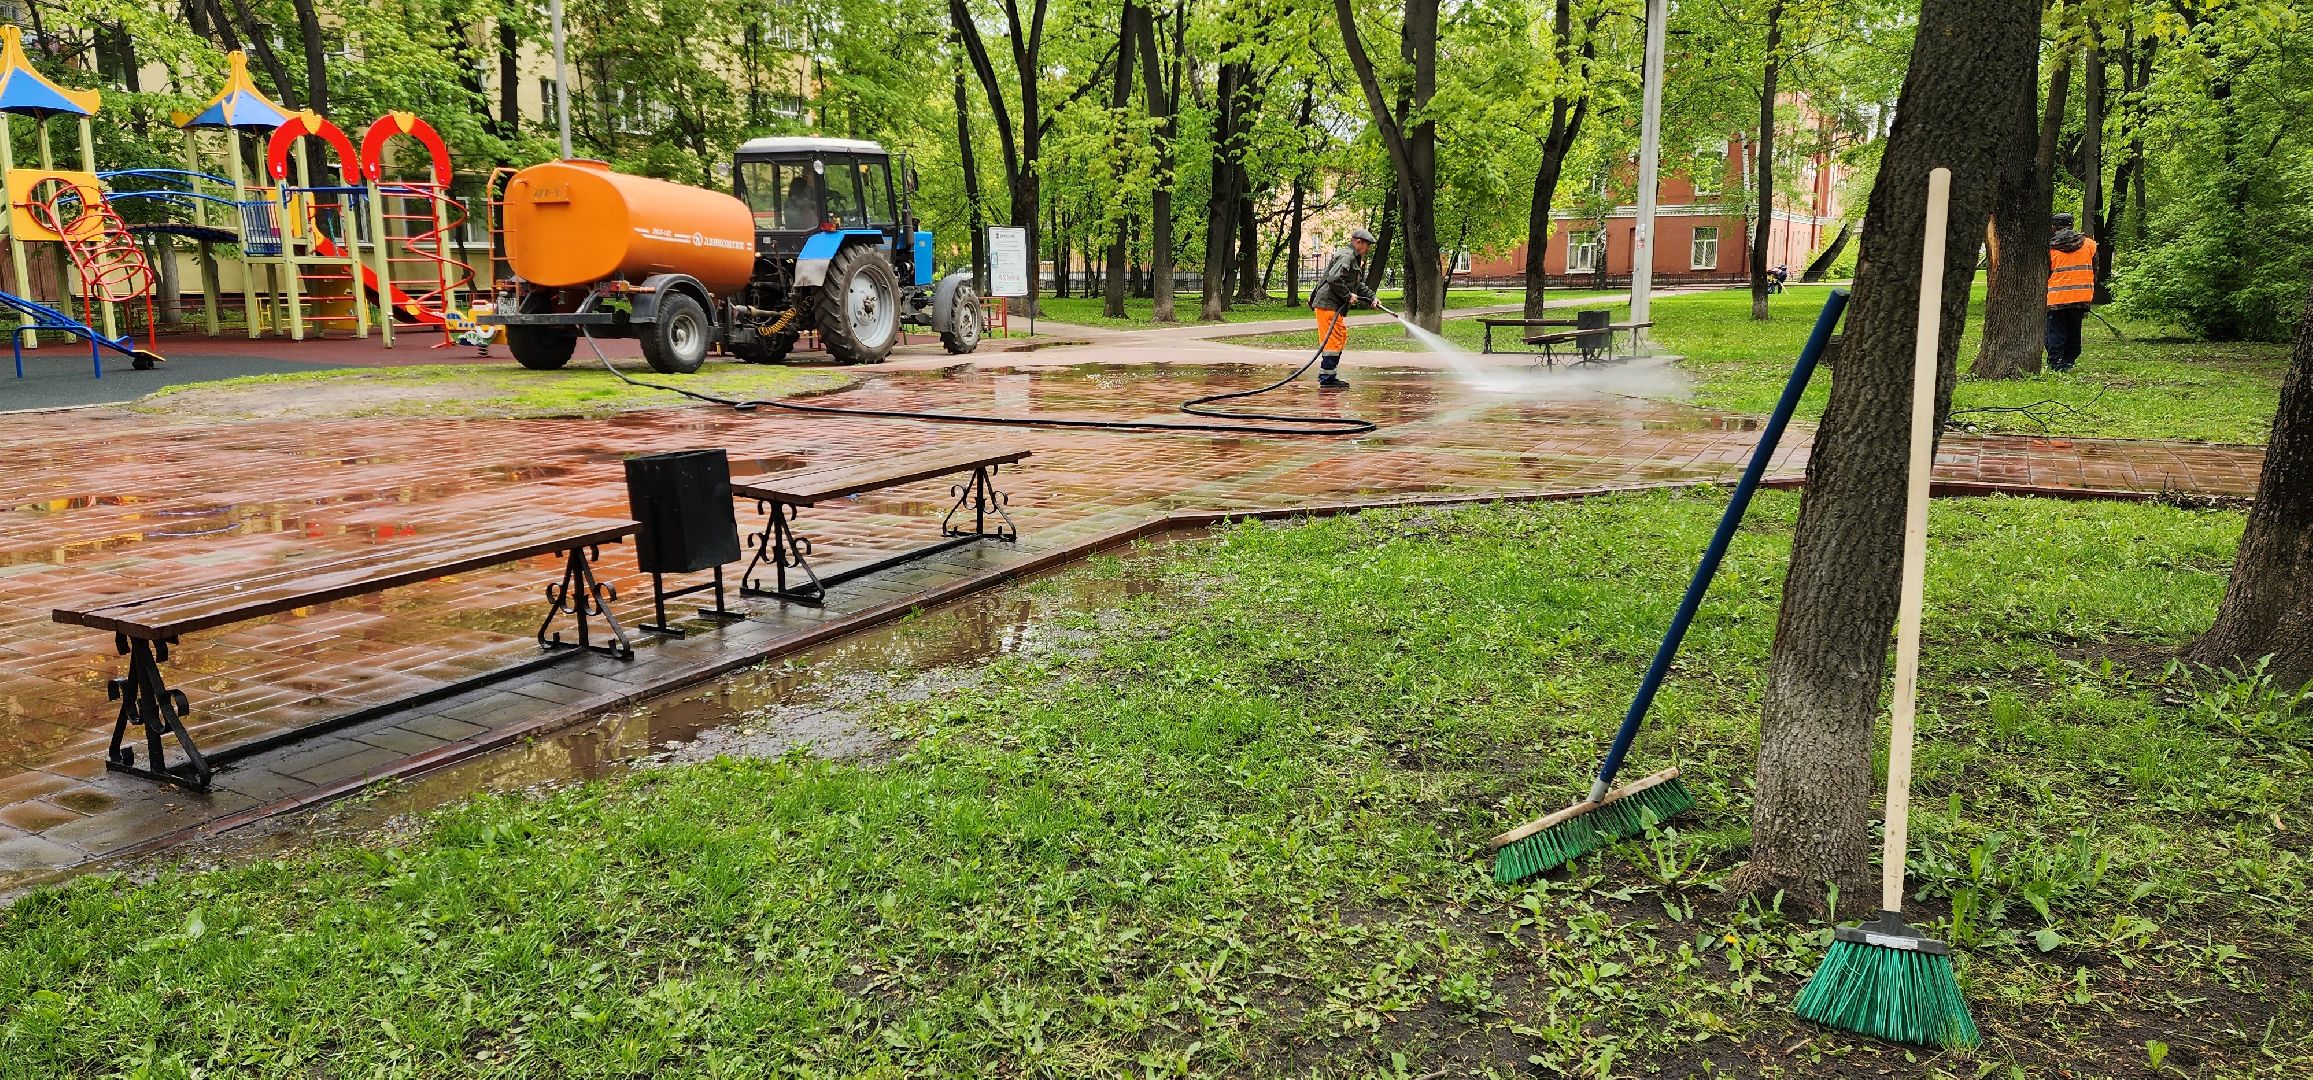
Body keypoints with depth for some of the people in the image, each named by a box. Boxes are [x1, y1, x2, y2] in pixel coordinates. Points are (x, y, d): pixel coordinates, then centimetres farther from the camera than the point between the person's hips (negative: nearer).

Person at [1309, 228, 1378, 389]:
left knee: (1341, 338, 16)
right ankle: (1326, 379, -7)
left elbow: (1359, 285, 28)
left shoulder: (1355, 259, 23)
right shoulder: (1346, 257, -13)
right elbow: (1334, 279, -25)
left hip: (1336, 307, 11)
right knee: (1334, 341, -10)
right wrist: (1348, 296, -17)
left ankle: (1328, 375, 21)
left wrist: (1371, 298, 15)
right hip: (1328, 304, -11)